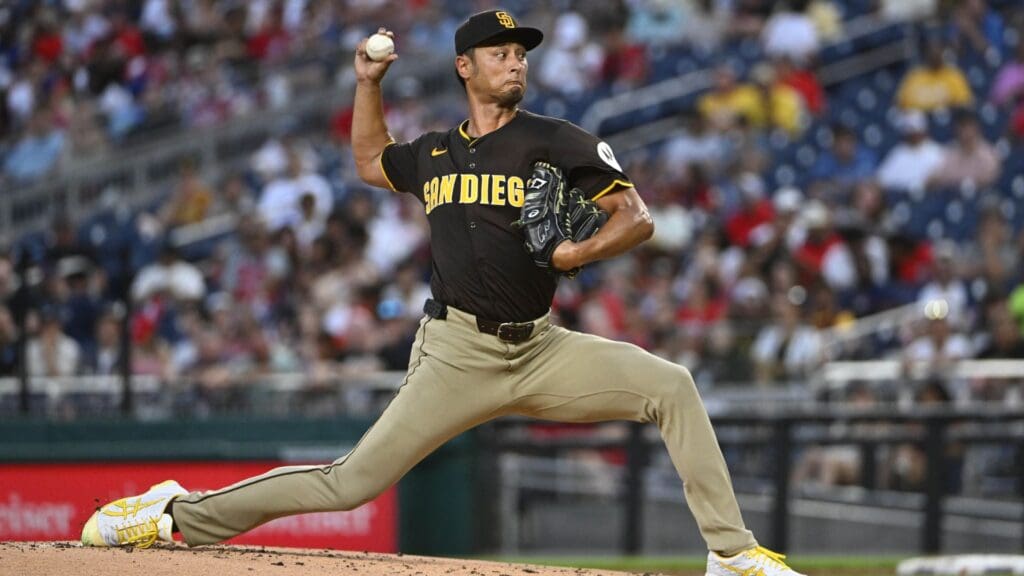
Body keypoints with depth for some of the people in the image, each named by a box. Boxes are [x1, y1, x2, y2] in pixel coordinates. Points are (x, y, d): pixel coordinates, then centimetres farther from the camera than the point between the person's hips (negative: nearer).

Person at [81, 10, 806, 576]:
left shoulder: (555, 141, 1)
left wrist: (581, 251, -24)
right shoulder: (434, 153, 11)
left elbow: (635, 217, -5)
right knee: (351, 482, -7)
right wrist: (368, 84, 22)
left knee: (671, 385, -19)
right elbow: (370, 162, 34)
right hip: (458, 356, 0)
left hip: (541, 350, 0)